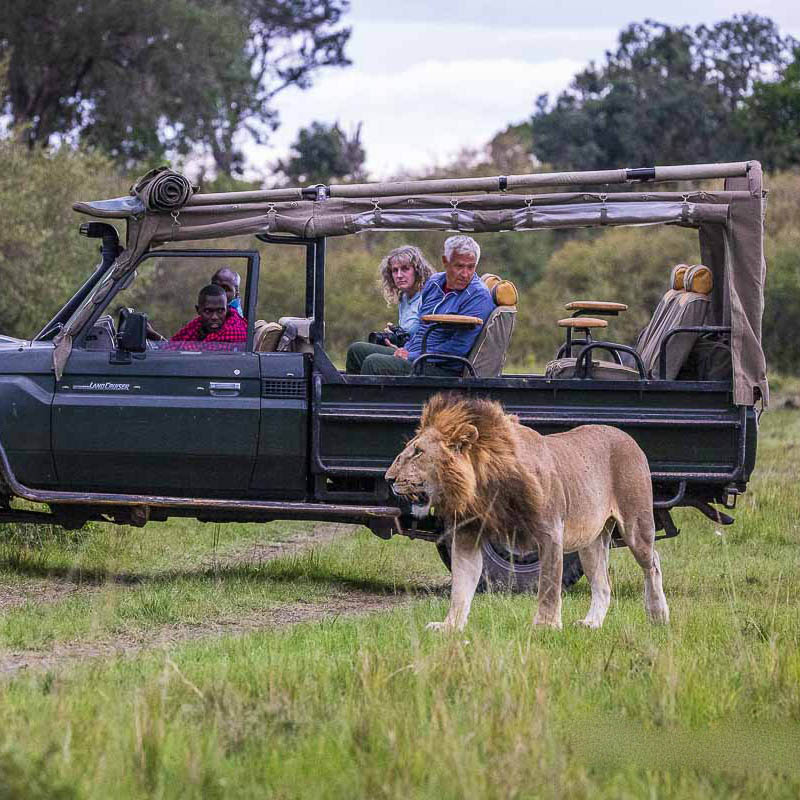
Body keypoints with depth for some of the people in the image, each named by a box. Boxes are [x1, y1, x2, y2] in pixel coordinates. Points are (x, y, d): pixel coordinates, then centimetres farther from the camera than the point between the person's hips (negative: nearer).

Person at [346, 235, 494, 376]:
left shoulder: (479, 297, -14)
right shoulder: (434, 282, 12)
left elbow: (458, 348, -20)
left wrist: (412, 357, -16)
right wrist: (405, 351, 6)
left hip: (443, 370, -9)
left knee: (374, 363, -24)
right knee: (357, 350, 10)